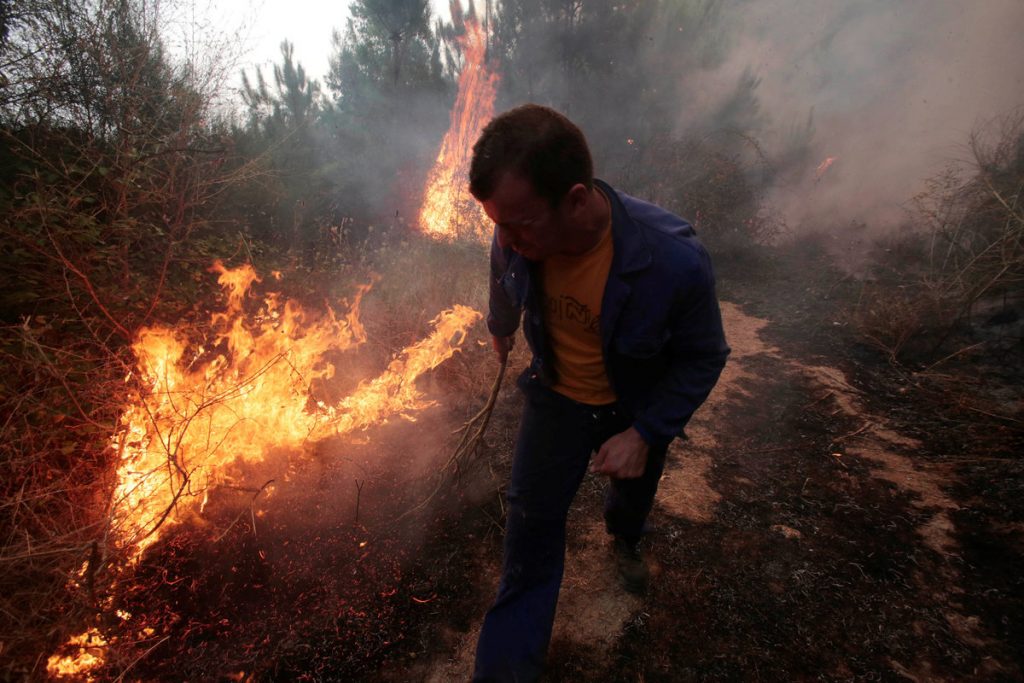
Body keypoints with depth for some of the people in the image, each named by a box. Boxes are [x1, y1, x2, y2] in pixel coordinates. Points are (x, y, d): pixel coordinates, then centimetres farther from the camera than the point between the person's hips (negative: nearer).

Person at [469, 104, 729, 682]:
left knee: (634, 492, 27)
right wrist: (500, 329, 22)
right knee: (532, 525, 2)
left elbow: (704, 356, -18)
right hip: (556, 396, 1)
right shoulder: (519, 234, -25)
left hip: (636, 409, -1)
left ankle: (625, 540, 67)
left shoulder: (675, 260, -37)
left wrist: (645, 432, -24)